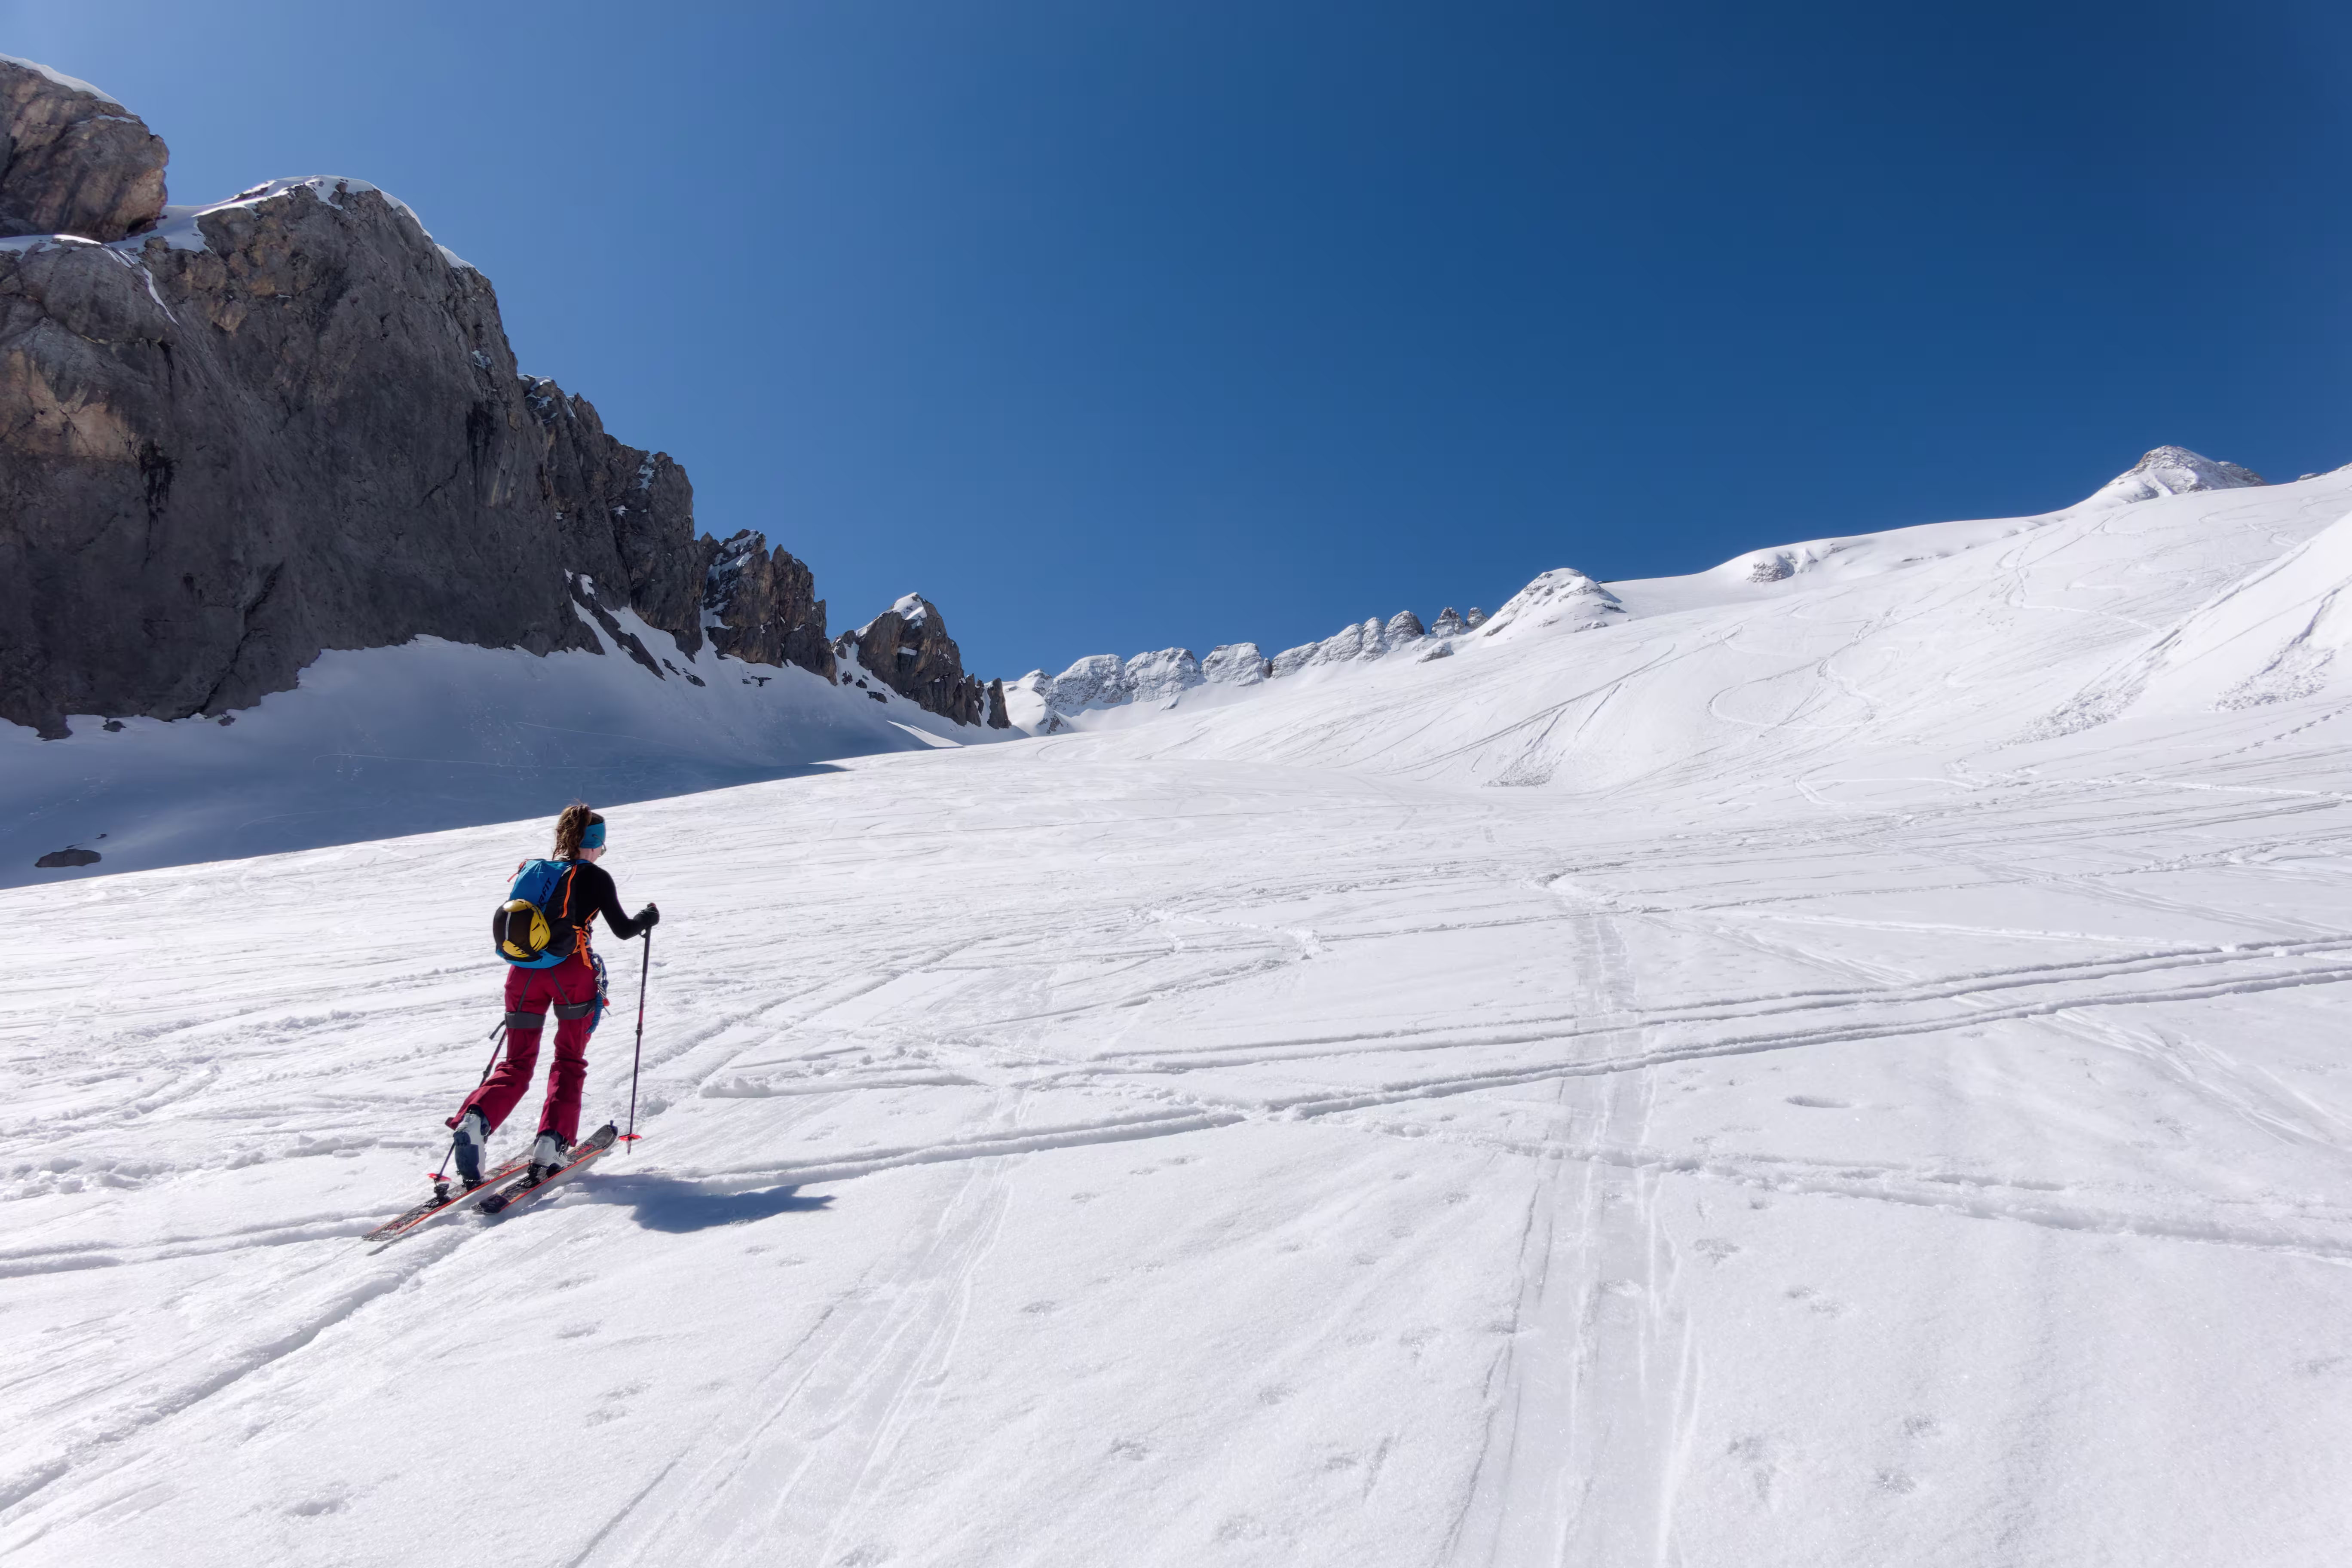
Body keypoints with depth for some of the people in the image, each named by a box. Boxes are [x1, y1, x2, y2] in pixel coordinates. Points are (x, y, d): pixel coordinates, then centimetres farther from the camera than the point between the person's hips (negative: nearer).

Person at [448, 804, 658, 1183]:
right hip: (572, 974, -4)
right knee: (569, 1062, 13)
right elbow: (623, 930, -1)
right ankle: (552, 1140, 2)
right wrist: (650, 917, 19)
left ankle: (475, 1119, -14)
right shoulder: (595, 877, -2)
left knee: (516, 1065, 11)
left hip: (523, 974, 4)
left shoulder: (529, 870, 12)